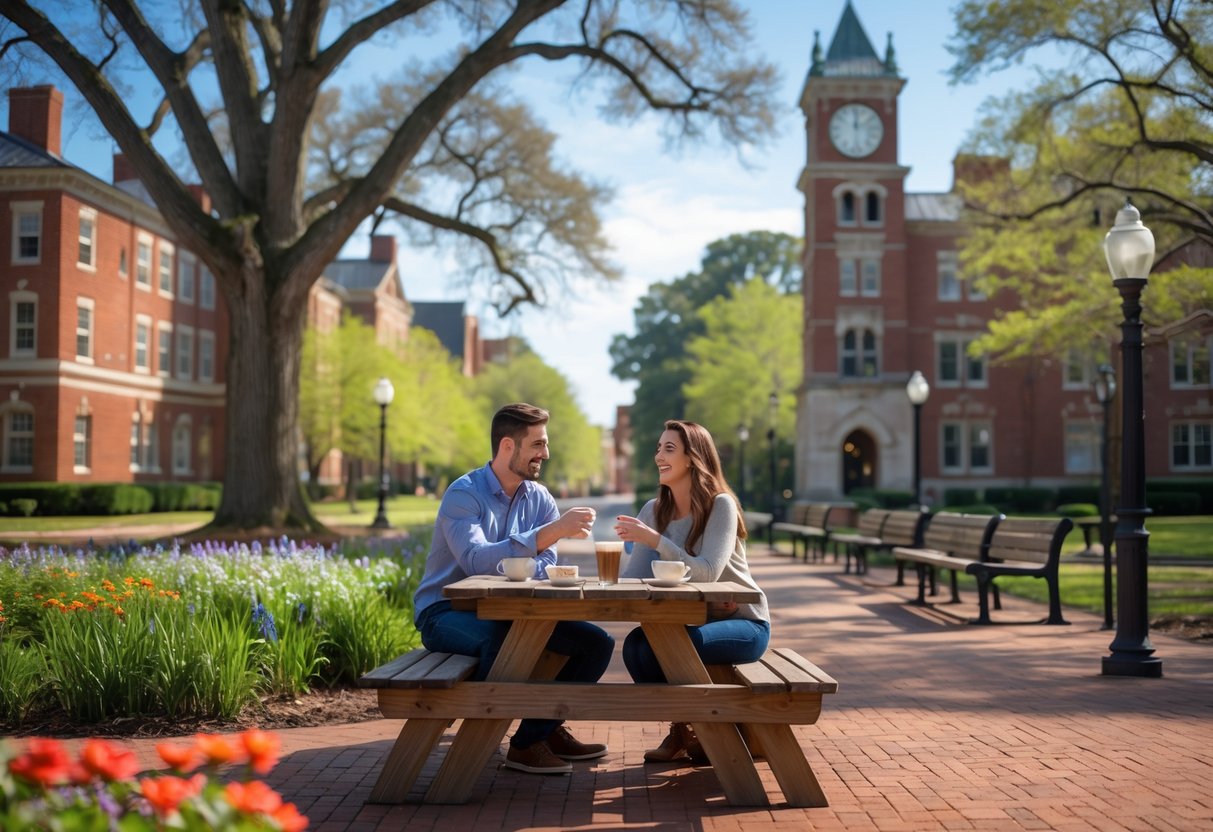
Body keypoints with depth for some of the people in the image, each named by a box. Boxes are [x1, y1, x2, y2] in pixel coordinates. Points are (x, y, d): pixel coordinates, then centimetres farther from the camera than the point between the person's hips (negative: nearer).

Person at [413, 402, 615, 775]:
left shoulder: (539, 498, 4)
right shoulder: (464, 493, -15)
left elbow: (546, 569, -6)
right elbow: (476, 561, -33)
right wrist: (553, 531, -37)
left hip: (504, 610, 7)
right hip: (445, 613, -6)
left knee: (597, 643, -6)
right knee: (505, 637, -38)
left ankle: (544, 730, 7)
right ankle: (524, 744, -17)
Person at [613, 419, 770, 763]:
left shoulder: (720, 505, -16)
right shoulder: (654, 510, 1)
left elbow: (707, 573, -30)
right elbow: (634, 577, -5)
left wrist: (654, 539, -38)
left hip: (743, 622, -5)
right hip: (693, 619, 6)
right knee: (635, 644, -23)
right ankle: (680, 729, 0)